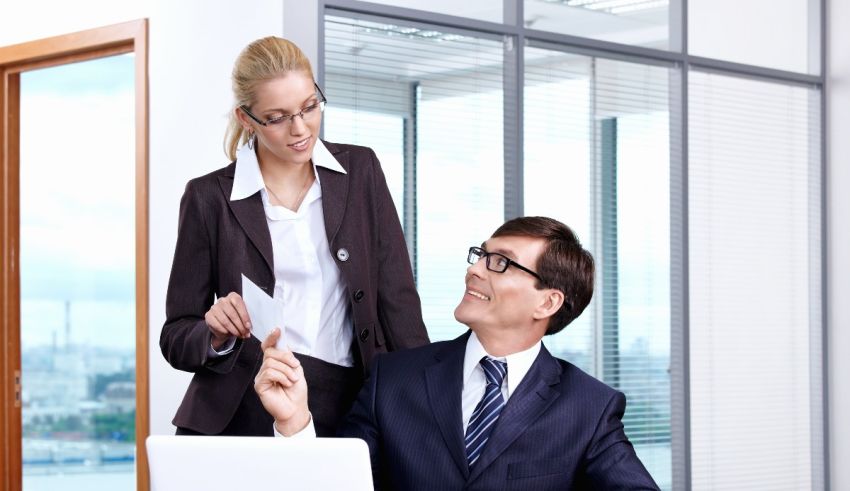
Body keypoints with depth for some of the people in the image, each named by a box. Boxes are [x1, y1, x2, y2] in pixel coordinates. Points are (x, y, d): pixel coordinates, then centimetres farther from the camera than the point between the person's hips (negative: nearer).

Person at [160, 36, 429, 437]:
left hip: (348, 413, 2)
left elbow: (397, 296, 5)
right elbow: (177, 338, 4)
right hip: (240, 417, -1)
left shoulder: (360, 171, 8)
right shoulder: (210, 197, 1)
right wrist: (217, 337, -18)